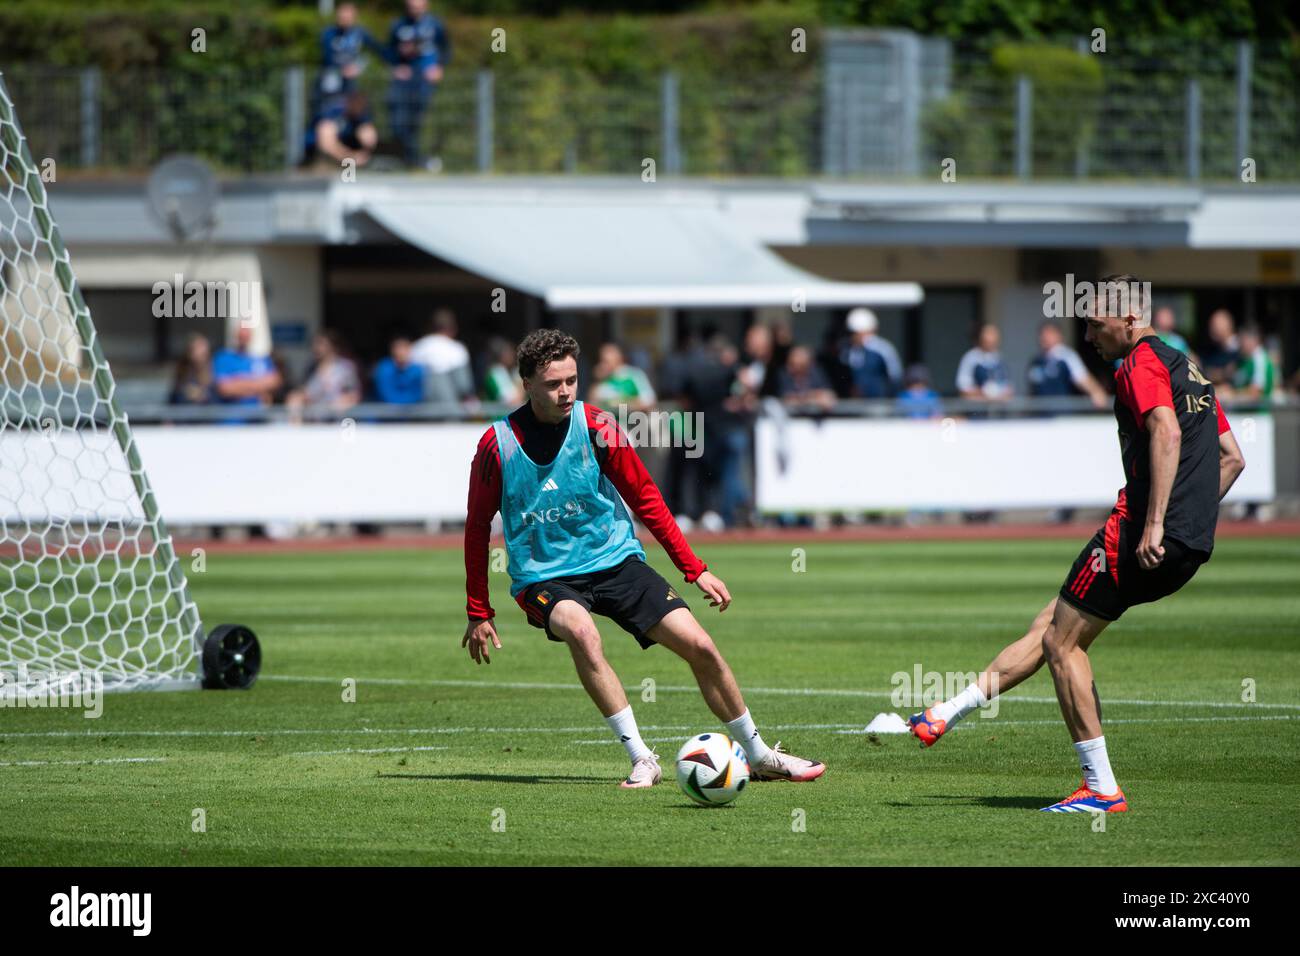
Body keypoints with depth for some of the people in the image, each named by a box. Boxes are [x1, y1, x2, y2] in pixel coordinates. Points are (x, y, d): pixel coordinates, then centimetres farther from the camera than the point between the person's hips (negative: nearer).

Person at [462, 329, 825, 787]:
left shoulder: (596, 427, -8)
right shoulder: (498, 445, -11)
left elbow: (646, 499, 3)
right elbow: (477, 527, 2)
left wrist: (694, 569, 2)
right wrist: (478, 612, 4)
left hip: (615, 561, 2)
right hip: (543, 577, -2)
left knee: (700, 646, -8)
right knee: (582, 633, -36)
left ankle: (758, 755, 12)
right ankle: (640, 758, -28)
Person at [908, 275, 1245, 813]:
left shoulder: (1141, 364, -7)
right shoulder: (1189, 370, 22)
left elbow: (1167, 434, -24)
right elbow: (1231, 457, 24)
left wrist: (1154, 523, -29)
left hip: (1145, 533, -9)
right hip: (1192, 545, 9)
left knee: (1061, 641, 0)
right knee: (1051, 625, 16)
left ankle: (1101, 789, -1)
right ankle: (948, 715, 20)